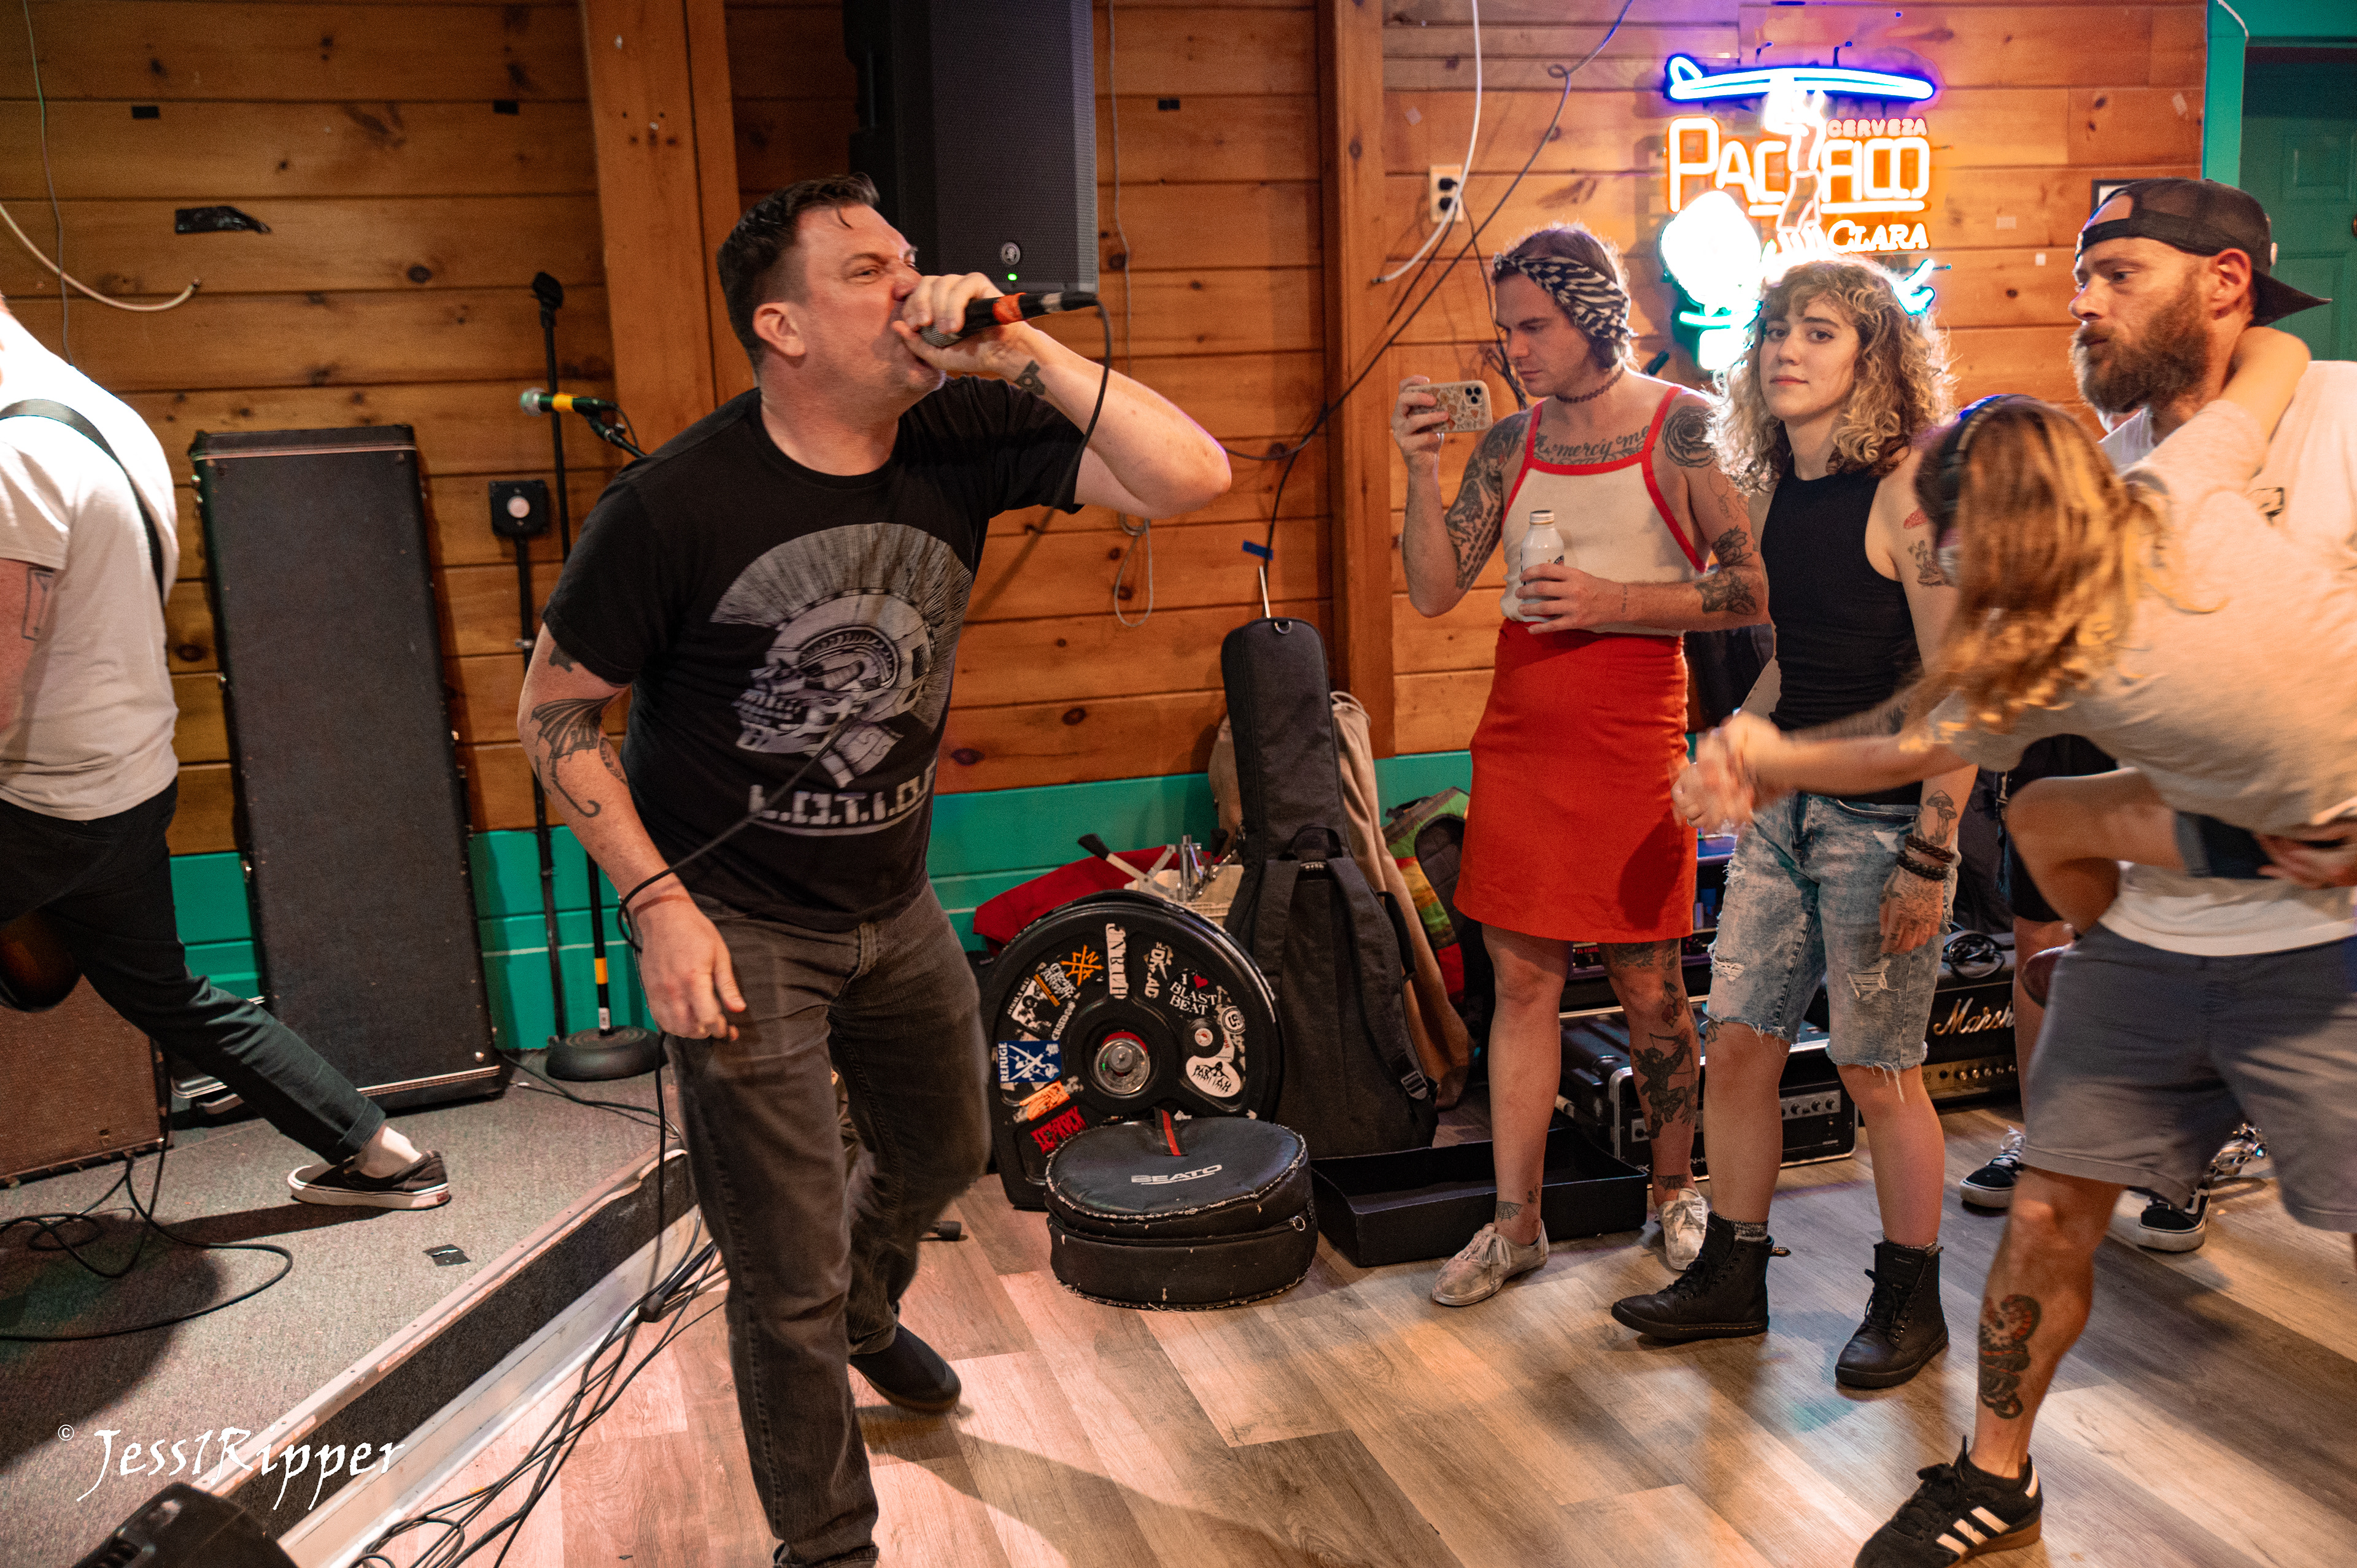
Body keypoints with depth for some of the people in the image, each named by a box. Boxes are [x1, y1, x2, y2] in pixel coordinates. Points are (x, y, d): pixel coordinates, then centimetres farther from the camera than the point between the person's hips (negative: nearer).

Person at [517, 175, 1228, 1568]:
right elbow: (557, 705, -10)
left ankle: (864, 1312, 63)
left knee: (944, 1152, 28)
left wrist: (1020, 350, -27)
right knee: (789, 1278, 2)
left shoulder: (961, 443, -10)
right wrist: (658, 903, -16)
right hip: (738, 924, -5)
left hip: (895, 904, 6)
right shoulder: (676, 503, -21)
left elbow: (1191, 476, -19)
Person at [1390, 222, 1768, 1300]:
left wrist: (1612, 603, -17)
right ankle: (1516, 1223, 17)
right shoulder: (1510, 444, 9)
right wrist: (1423, 473, -7)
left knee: (1648, 985, 6)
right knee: (1521, 980, 7)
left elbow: (1752, 591, -8)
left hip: (1633, 746, -4)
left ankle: (1675, 1189, 29)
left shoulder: (1683, 428, -3)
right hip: (1517, 742, 4)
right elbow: (1434, 592, 5)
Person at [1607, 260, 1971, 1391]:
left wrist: (1931, 854, -19)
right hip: (1782, 806, 7)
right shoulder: (1774, 491, 9)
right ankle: (1731, 1276, 24)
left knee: (1877, 1071, 4)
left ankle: (1910, 1301, 23)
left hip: (1884, 816, -7)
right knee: (1736, 1043, 8)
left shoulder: (1907, 487, -13)